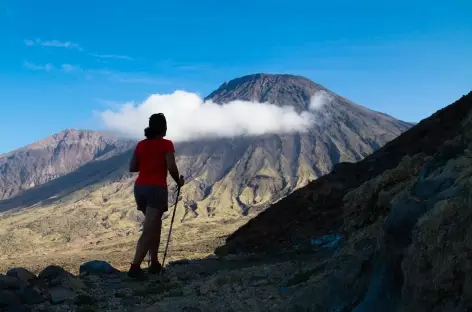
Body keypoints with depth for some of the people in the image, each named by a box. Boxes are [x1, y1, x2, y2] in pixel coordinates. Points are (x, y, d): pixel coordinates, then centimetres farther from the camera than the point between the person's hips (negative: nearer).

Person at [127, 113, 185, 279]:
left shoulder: (141, 144, 11)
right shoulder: (166, 144, -3)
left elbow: (132, 168, 10)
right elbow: (171, 167, -12)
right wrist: (179, 181, 5)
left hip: (140, 188, 6)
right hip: (156, 189, -6)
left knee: (155, 224, 22)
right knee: (148, 231, -8)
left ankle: (154, 263, 21)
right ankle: (135, 267, -18)